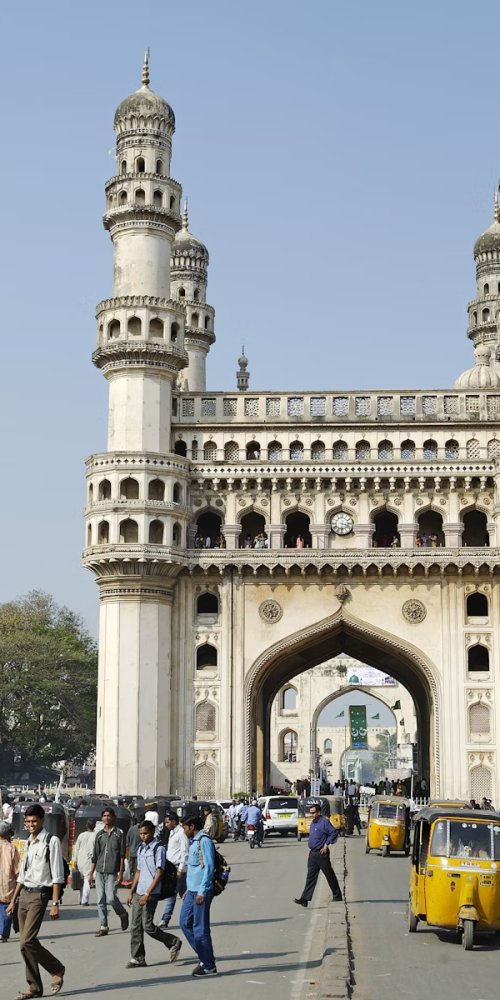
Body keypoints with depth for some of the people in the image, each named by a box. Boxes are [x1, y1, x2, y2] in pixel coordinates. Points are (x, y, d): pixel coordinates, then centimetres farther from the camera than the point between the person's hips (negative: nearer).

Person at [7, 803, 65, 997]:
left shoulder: (51, 842, -8)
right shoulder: (29, 842, 14)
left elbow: (57, 875, -11)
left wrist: (55, 903, -15)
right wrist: (13, 900, 21)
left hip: (39, 895, -7)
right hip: (24, 894, 7)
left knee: (27, 941, -16)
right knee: (25, 943, 7)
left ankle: (57, 970, 4)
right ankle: (35, 987, 16)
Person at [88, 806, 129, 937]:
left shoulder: (119, 834, 0)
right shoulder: (99, 834, 12)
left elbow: (122, 855, -3)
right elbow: (95, 855, 15)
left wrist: (121, 873, -10)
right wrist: (91, 873, 11)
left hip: (112, 872, -4)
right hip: (99, 871, 4)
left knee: (111, 898, -11)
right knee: (101, 900, 2)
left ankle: (123, 915, 16)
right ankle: (103, 927, 8)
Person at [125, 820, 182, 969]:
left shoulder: (158, 849, -10)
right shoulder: (141, 849, 15)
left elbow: (159, 874, -14)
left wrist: (147, 894, -18)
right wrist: (131, 892, 17)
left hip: (151, 894, -8)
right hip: (138, 893, 8)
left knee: (148, 926, -9)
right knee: (135, 926, 5)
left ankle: (174, 943, 10)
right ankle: (138, 958, 12)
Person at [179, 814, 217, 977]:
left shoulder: (204, 841, -14)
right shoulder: (193, 842, 16)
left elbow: (209, 867, -19)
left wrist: (202, 892, -21)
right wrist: (188, 890, 22)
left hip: (201, 891, -10)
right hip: (192, 891, 10)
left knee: (200, 929, -4)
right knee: (185, 923, 11)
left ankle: (209, 966, 5)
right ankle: (204, 957, 18)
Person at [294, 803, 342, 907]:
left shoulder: (324, 822, -13)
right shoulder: (312, 823, 13)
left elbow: (334, 833, -18)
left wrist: (326, 845, -17)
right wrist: (310, 845, 14)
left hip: (322, 853, -8)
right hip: (312, 853, 8)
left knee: (330, 875, 5)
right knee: (311, 876, 2)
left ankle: (337, 896, 20)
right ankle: (305, 898, -3)